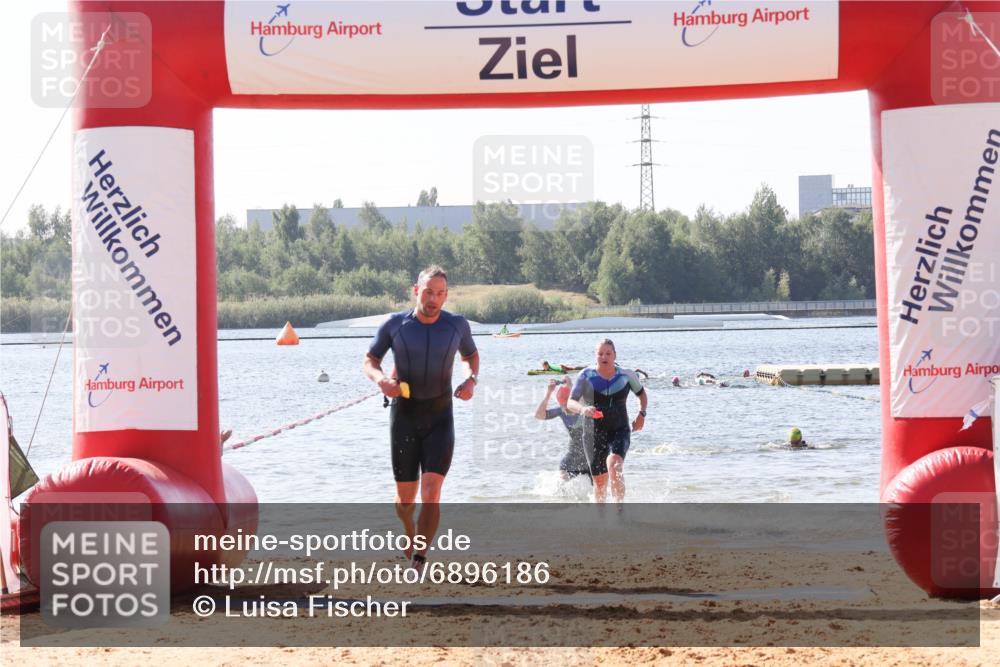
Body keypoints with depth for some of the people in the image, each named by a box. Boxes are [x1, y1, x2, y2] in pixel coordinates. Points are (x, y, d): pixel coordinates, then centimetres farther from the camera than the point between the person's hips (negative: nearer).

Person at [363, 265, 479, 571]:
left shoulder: (457, 325, -3)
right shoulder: (394, 325, -7)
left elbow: (471, 355, 16)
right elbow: (370, 360, 4)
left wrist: (471, 379, -5)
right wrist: (381, 379, -18)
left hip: (440, 416, 0)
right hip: (404, 413, 0)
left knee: (431, 491, -16)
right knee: (405, 497, 7)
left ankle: (419, 559, -14)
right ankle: (410, 531, 41)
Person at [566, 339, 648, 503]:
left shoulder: (626, 375, 0)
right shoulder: (586, 377, -7)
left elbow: (642, 393, 20)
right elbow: (570, 403, -16)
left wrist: (642, 414, 4)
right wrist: (582, 409, -38)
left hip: (620, 431, 0)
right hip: (594, 434, 1)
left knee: (614, 463, -30)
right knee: (599, 481, 7)